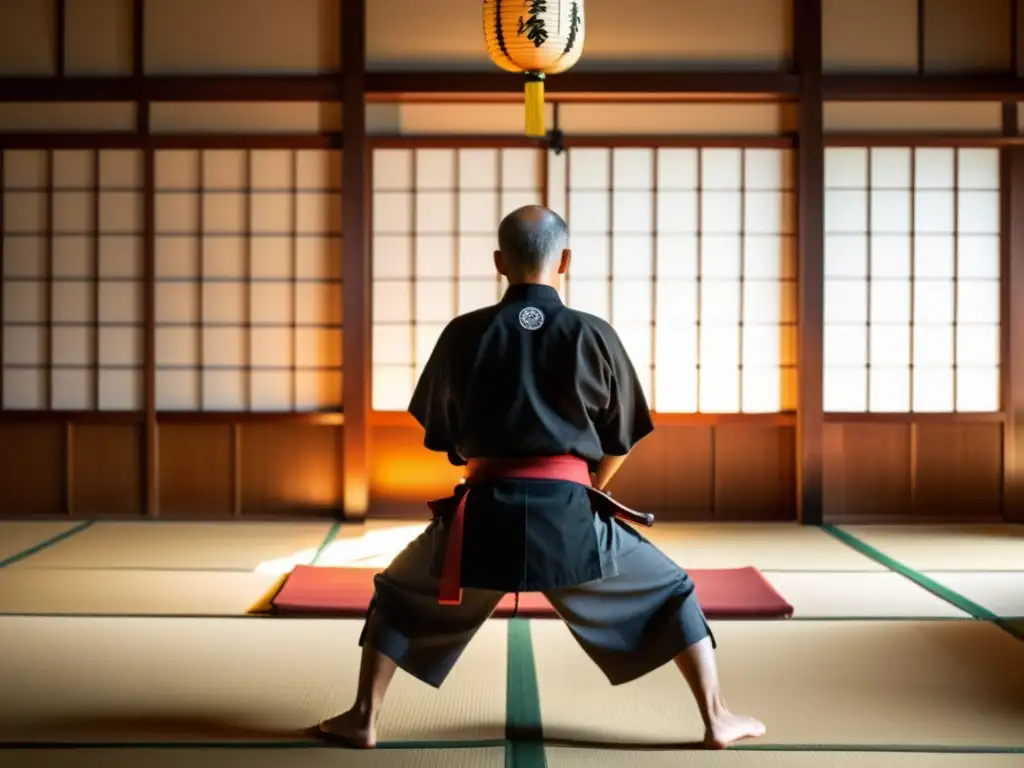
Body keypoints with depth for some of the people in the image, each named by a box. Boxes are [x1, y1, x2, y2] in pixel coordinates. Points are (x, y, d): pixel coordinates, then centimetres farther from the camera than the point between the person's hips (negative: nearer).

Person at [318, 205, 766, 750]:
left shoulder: (464, 334, 2)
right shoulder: (594, 336, 1)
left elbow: (440, 436, 13)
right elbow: (619, 444, 10)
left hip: (485, 511, 1)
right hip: (569, 514, 0)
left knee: (398, 596, 26)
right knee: (672, 593, 20)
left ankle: (363, 720, 25)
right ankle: (716, 721, 17)